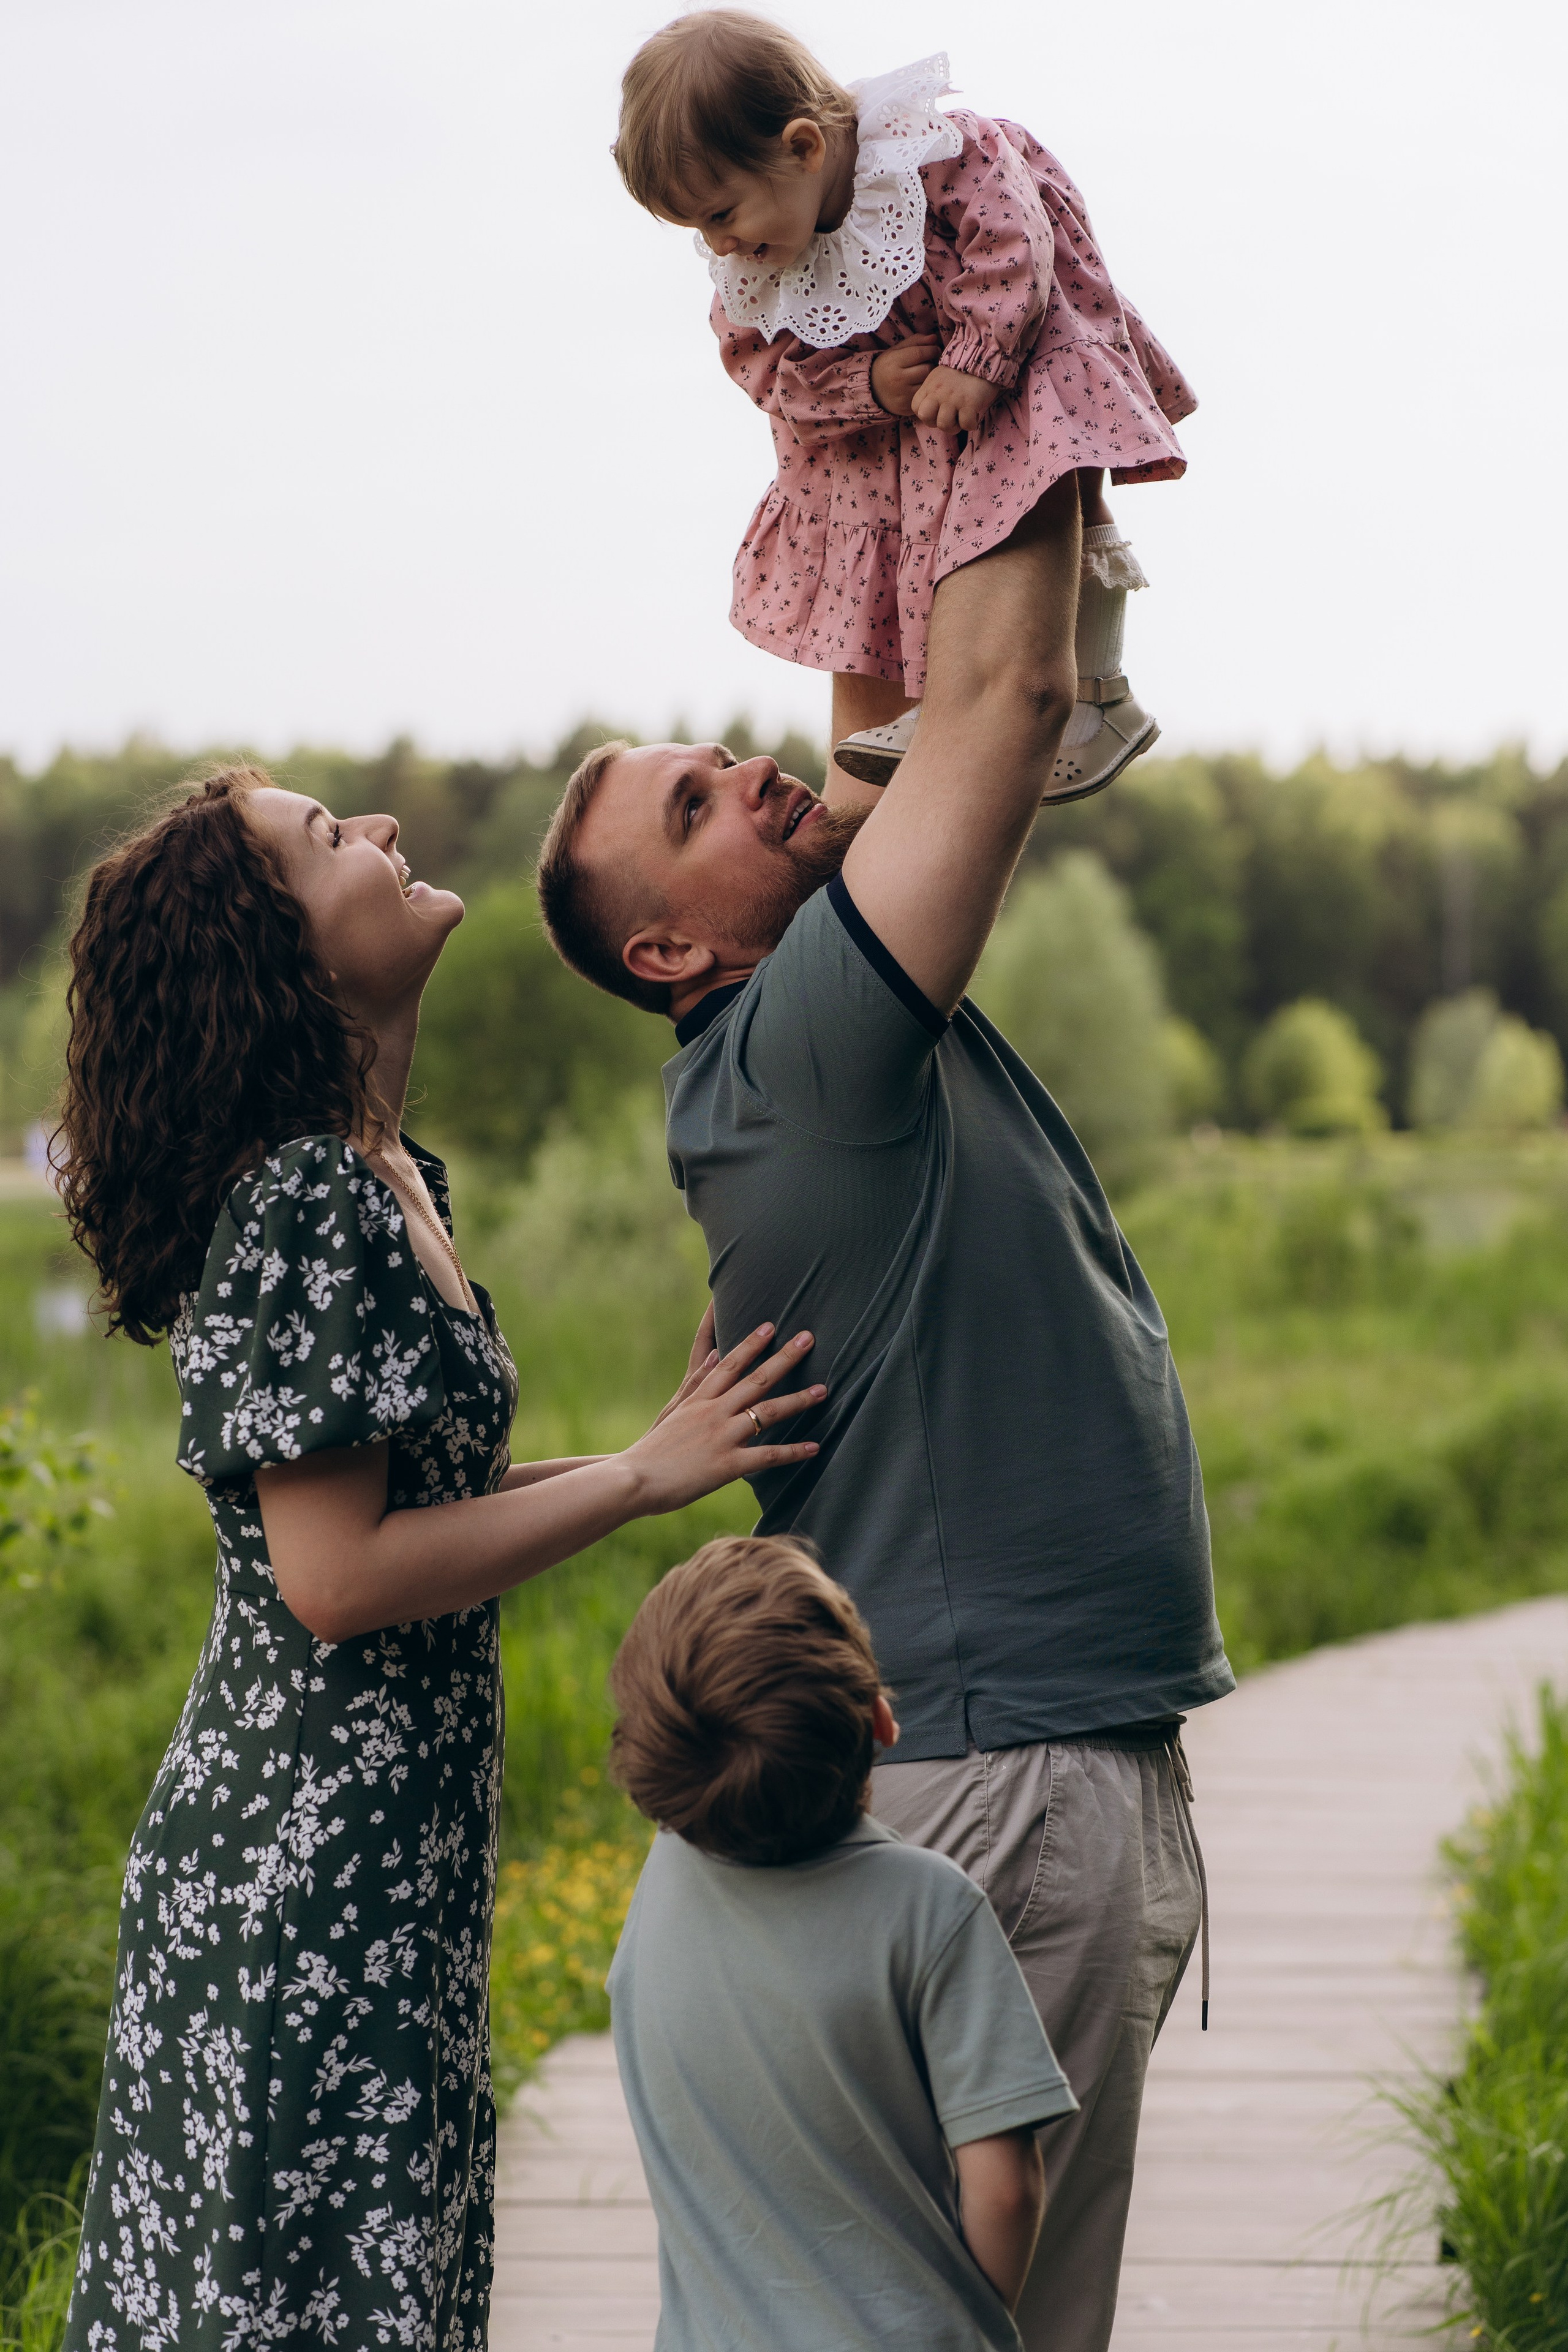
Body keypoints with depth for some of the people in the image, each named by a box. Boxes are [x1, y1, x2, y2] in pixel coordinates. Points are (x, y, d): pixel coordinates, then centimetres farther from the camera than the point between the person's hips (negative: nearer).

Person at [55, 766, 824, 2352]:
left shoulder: (394, 1179, 11)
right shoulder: (301, 1202, -18)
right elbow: (335, 1576, -23)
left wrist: (686, 1449, 15)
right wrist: (643, 1477, -17)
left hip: (396, 1861, 9)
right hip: (308, 1871, -9)